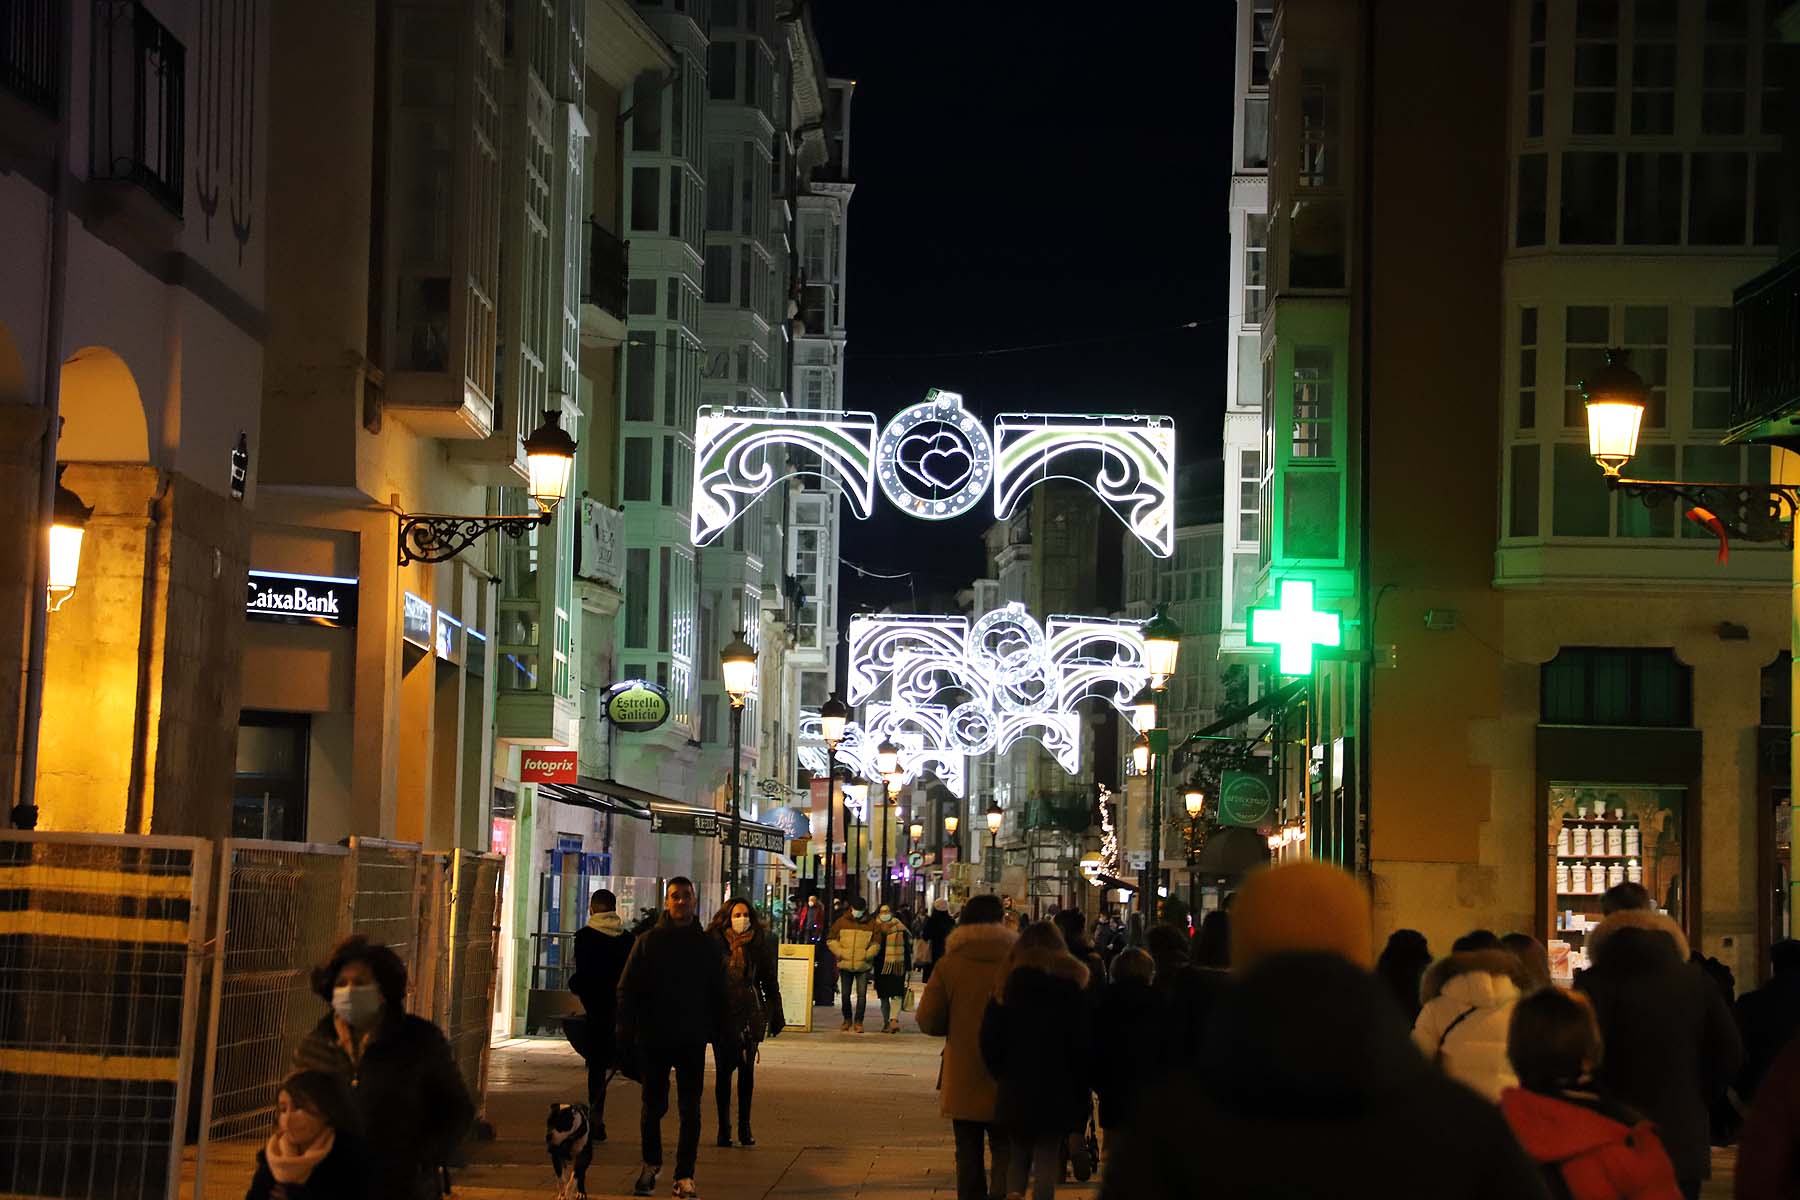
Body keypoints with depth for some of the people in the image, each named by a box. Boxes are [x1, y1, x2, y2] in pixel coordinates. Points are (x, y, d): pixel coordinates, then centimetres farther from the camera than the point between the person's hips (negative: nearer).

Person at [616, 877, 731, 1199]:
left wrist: (723, 1035, 5)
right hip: (653, 1039, -1)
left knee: (690, 1110, 0)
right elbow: (627, 990, 0)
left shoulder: (707, 945, 5)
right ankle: (651, 1164, 29)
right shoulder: (647, 942, 1)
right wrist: (626, 1035, -8)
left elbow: (718, 994, 10)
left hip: (692, 1041, 1)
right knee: (653, 1105, 8)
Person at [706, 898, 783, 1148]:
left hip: (750, 1015, 2)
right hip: (722, 1015, -2)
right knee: (723, 1070, 1)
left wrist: (776, 1017, 9)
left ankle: (744, 1126, 14)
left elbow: (770, 982, 10)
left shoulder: (759, 944, 3)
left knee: (747, 1070, 6)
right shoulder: (715, 944, -4)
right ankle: (723, 1127, 8)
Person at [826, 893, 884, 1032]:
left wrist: (867, 955, -6)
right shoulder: (841, 922, 3)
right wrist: (839, 953, -5)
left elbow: (876, 943, 8)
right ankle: (847, 1020, 25)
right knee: (845, 994, 9)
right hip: (845, 964, 1)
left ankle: (858, 1022, 2)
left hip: (863, 965, -1)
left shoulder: (872, 924, 3)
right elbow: (831, 940, 8)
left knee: (861, 995, -6)